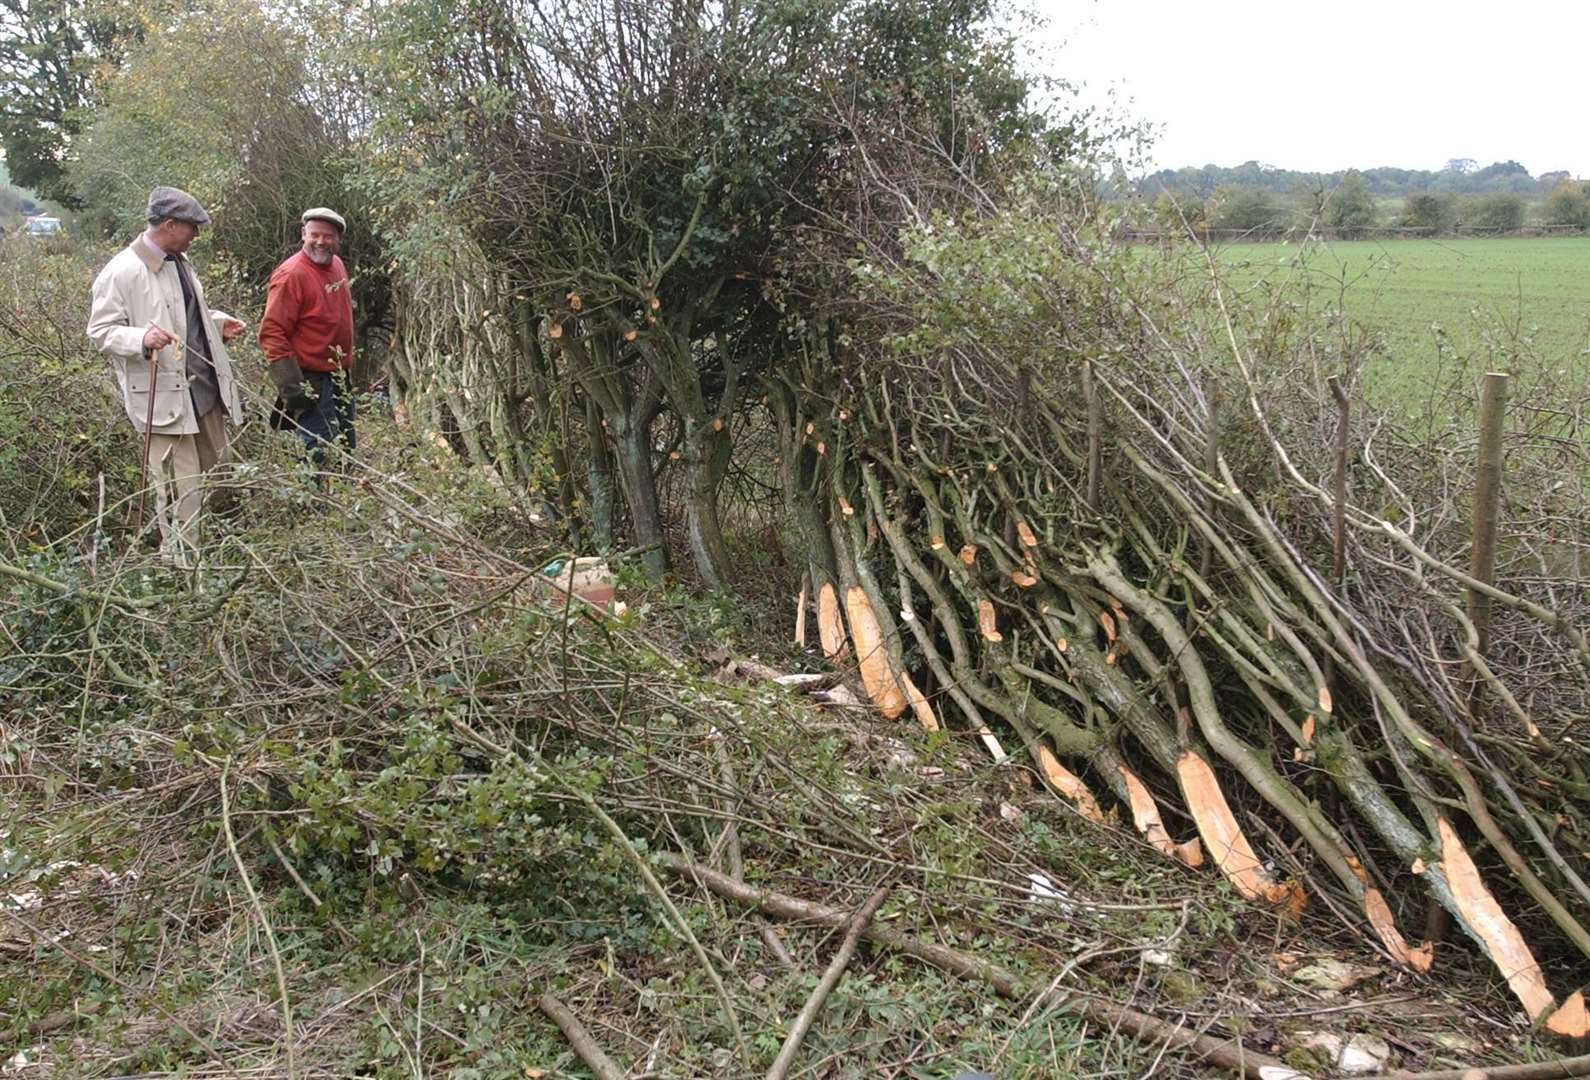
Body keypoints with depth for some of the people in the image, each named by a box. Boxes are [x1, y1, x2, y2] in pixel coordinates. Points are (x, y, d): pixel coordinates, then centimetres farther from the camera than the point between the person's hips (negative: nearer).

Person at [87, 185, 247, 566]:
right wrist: (142, 338, -29)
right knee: (182, 491, -5)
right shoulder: (121, 272, -13)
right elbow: (100, 331, -11)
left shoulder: (179, 261, 14)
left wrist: (217, 322, 13)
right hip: (163, 398, -9)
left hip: (205, 389, 9)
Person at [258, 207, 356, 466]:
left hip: (339, 378, 9)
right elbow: (271, 334, -20)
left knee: (347, 450, 17)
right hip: (312, 381, -9)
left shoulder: (337, 265, 8)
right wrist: (292, 387, -24)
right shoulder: (291, 275, -17)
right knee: (320, 455, -9)